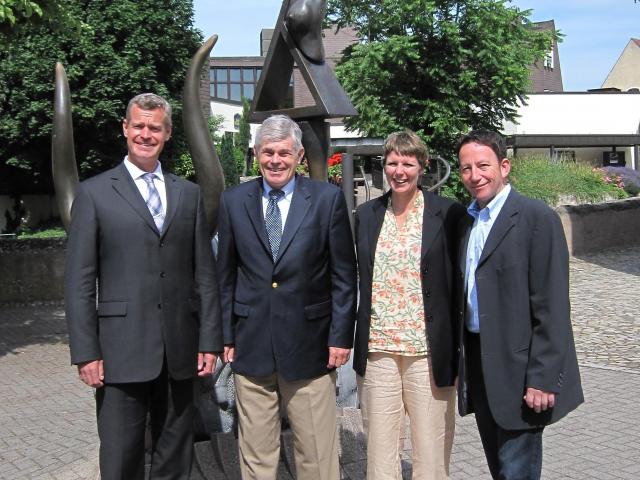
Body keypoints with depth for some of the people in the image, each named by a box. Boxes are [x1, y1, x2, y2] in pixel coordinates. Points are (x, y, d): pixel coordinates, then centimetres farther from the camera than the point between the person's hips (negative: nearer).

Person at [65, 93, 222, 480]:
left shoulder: (189, 194, 11)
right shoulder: (94, 193, 2)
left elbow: (205, 274, 9)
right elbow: (79, 282, -1)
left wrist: (210, 342, 4)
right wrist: (86, 353, -7)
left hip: (180, 352, 3)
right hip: (122, 351, -3)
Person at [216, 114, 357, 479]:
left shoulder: (328, 198, -1)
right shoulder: (234, 201, 5)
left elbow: (344, 274, -1)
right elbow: (226, 275, 9)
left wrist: (341, 336, -4)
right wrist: (227, 336, 6)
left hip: (309, 344, -2)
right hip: (251, 346, 2)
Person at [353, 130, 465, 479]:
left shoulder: (448, 214, -4)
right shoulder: (365, 214, 7)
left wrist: (460, 348, -4)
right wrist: (355, 339, 12)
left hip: (428, 350, -3)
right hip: (377, 349, 3)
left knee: (431, 450, 6)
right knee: (379, 448, 11)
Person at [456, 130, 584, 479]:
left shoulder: (537, 218, -12)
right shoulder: (466, 222, 11)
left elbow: (551, 307, -15)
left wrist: (542, 379, -18)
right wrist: (461, 364, 11)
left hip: (518, 367, -7)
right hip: (478, 368, 7)